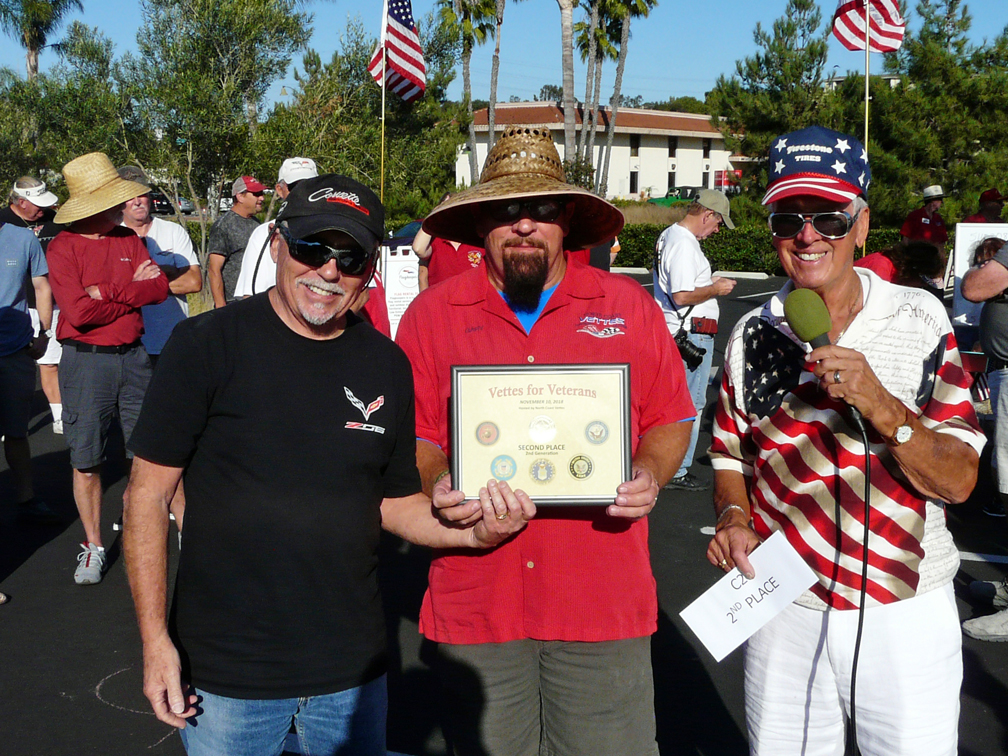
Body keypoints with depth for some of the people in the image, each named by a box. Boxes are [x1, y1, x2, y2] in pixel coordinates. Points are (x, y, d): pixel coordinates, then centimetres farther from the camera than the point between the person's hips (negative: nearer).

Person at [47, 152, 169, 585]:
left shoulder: (129, 240, 8)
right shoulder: (63, 246, -7)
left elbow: (160, 288, -5)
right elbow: (79, 311, -18)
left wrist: (109, 292, -16)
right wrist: (132, 293, -7)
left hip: (132, 356, 4)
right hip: (85, 360, -3)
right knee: (86, 460, 5)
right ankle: (93, 547, 18)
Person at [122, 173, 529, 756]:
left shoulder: (388, 366, 0)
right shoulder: (207, 345, -10)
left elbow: (395, 501, 8)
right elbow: (149, 493, -7)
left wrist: (473, 532, -11)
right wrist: (156, 640, -11)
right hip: (225, 673, -2)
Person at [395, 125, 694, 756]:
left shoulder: (629, 305, 4)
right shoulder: (431, 314, 4)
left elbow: (670, 420, 9)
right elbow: (414, 433, 8)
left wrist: (650, 475, -11)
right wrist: (434, 482, -12)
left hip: (606, 604, 0)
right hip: (475, 602, 1)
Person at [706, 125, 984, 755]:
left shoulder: (919, 320, -7)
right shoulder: (753, 336, 0)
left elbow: (958, 481, -10)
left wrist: (879, 405, -25)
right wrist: (734, 519, -8)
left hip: (905, 614, -2)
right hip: (784, 609, 2)